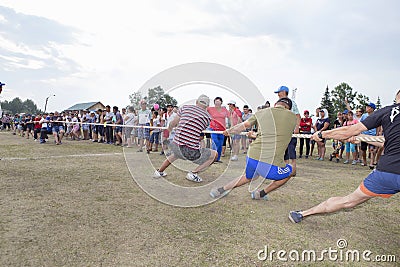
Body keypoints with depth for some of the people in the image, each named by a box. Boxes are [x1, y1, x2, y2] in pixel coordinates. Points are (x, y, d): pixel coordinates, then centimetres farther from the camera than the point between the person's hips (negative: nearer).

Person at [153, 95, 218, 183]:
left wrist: (169, 129, 39)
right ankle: (193, 173, 5)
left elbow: (173, 124, 17)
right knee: (214, 154, 16)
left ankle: (159, 172, 45)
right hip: (191, 152, -5)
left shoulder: (185, 107, 9)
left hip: (176, 145, 5)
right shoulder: (208, 117, 5)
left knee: (176, 154, 41)